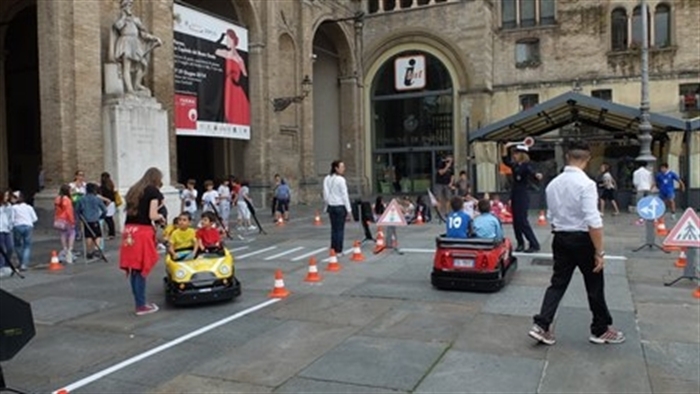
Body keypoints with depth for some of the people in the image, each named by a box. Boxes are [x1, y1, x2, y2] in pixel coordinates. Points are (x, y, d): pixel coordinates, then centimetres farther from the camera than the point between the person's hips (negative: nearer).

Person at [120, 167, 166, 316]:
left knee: (134, 269, 10)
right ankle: (141, 305, 7)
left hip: (129, 230, 7)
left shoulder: (134, 190, 19)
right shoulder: (154, 191, -1)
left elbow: (130, 210, 12)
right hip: (143, 231, -7)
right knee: (142, 269, 0)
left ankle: (139, 302, 19)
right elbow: (152, 215, -10)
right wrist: (161, 217, 10)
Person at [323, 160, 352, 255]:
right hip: (340, 206, -6)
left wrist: (327, 205, 14)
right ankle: (338, 251, 5)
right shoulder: (340, 179, -13)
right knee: (340, 229, 2)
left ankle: (333, 250, 14)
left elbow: (325, 194, 5)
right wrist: (348, 208, -6)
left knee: (333, 228, 12)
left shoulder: (327, 179, 4)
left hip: (331, 206, 6)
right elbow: (344, 195, -12)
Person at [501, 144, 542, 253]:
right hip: (515, 196, 8)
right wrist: (505, 149, 17)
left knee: (522, 221, -10)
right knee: (516, 222, 11)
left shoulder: (526, 166, -13)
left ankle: (534, 245, -4)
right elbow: (506, 161, 25)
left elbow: (532, 173, -30)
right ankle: (520, 243, 21)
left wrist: (537, 175, -53)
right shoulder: (515, 165, 10)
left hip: (523, 197, -8)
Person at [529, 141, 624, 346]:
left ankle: (541, 326, 1)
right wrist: (599, 252, -18)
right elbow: (593, 222, -22)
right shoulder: (586, 183, -17)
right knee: (594, 286, 11)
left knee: (558, 283, 10)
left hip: (560, 238, 6)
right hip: (582, 239, -5)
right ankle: (601, 330, 27)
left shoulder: (553, 184, 4)